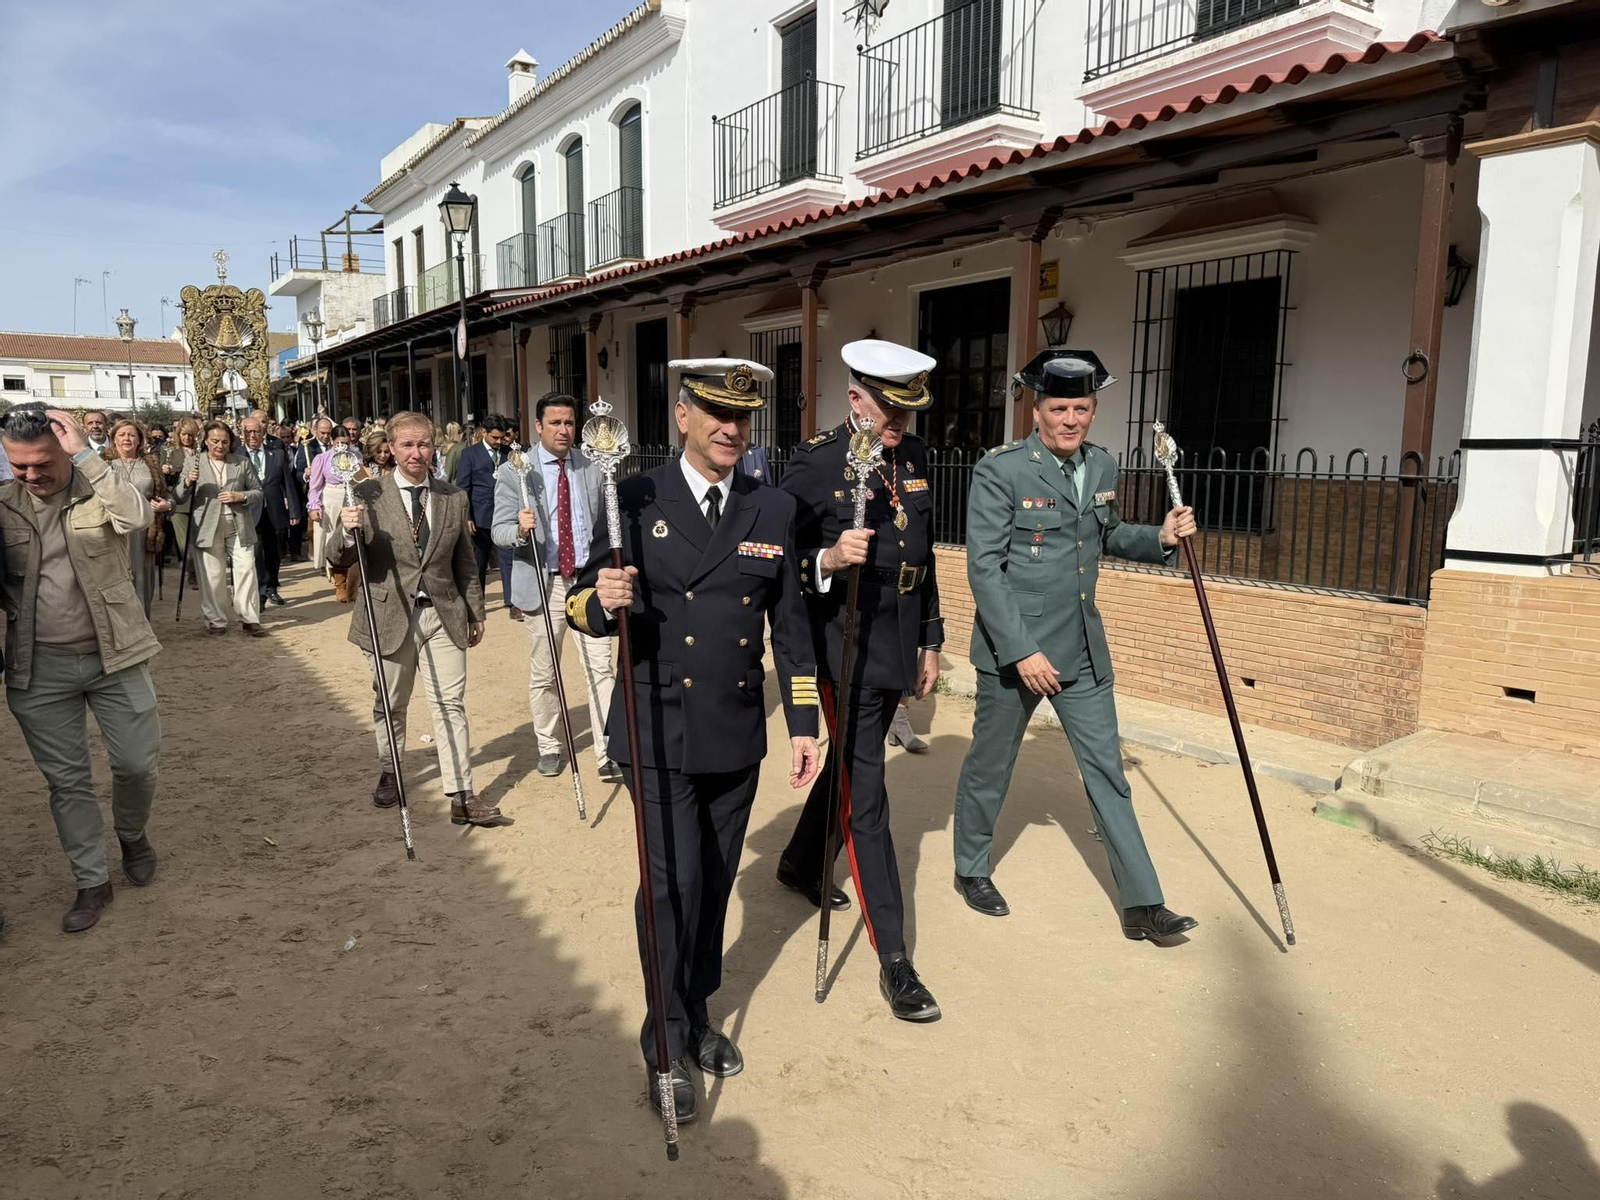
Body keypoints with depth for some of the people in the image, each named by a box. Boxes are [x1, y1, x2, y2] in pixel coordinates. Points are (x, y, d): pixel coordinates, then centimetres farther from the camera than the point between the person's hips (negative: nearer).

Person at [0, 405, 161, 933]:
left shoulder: (99, 488, -5)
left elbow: (137, 515, -28)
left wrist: (83, 453, -26)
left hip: (115, 657, -1)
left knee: (138, 764, 4)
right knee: (66, 780, 9)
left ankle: (132, 833, 36)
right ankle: (92, 881, 23)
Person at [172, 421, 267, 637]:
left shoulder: (242, 462, 7)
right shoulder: (194, 463, 6)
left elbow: (257, 491, 10)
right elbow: (178, 498, 5)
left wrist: (240, 496, -10)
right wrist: (188, 482, -16)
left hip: (239, 527, 0)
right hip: (208, 528, 0)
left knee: (246, 570, -3)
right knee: (212, 576, 4)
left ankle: (250, 619, 3)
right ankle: (216, 621, 13)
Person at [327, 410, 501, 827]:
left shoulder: (454, 499, 6)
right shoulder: (368, 494, -3)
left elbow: (465, 563, 13)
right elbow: (340, 557, -7)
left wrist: (476, 612, 15)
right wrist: (347, 530, -28)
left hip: (443, 614, 2)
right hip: (389, 616, -1)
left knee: (451, 704, -1)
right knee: (390, 704, 14)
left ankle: (461, 796, 1)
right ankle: (388, 774, 37)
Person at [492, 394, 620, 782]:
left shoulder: (592, 469, 6)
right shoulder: (515, 472, -2)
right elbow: (499, 532, -5)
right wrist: (520, 529, -27)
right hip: (543, 582, -1)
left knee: (601, 667, -4)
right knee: (543, 673, 10)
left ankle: (607, 753, 3)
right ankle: (549, 747, 27)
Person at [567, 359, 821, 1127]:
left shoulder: (775, 509, 3)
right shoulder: (635, 501, -5)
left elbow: (790, 625, 6)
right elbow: (582, 607, -4)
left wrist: (804, 724, 5)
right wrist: (603, 602, -28)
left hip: (737, 736, 3)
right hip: (660, 730, -3)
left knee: (716, 882, 15)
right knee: (675, 882, -4)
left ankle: (699, 1013, 36)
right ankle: (668, 1038, 19)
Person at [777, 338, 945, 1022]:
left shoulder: (915, 459, 7)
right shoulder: (814, 463, -13)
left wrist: (930, 641, 15)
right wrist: (828, 559, -31)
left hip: (897, 650, 7)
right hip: (845, 650, -7)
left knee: (850, 766, 23)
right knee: (865, 796, -4)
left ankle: (800, 865, 49)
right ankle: (893, 959, 4)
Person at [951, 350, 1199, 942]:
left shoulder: (1103, 466, 6)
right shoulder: (1000, 470, -14)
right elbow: (983, 567, -17)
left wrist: (1159, 538, 3)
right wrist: (1021, 651, -21)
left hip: (1083, 649, 5)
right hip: (1013, 647, -5)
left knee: (1107, 772, 8)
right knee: (990, 766, 12)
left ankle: (1142, 903, 17)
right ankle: (972, 869, 35)